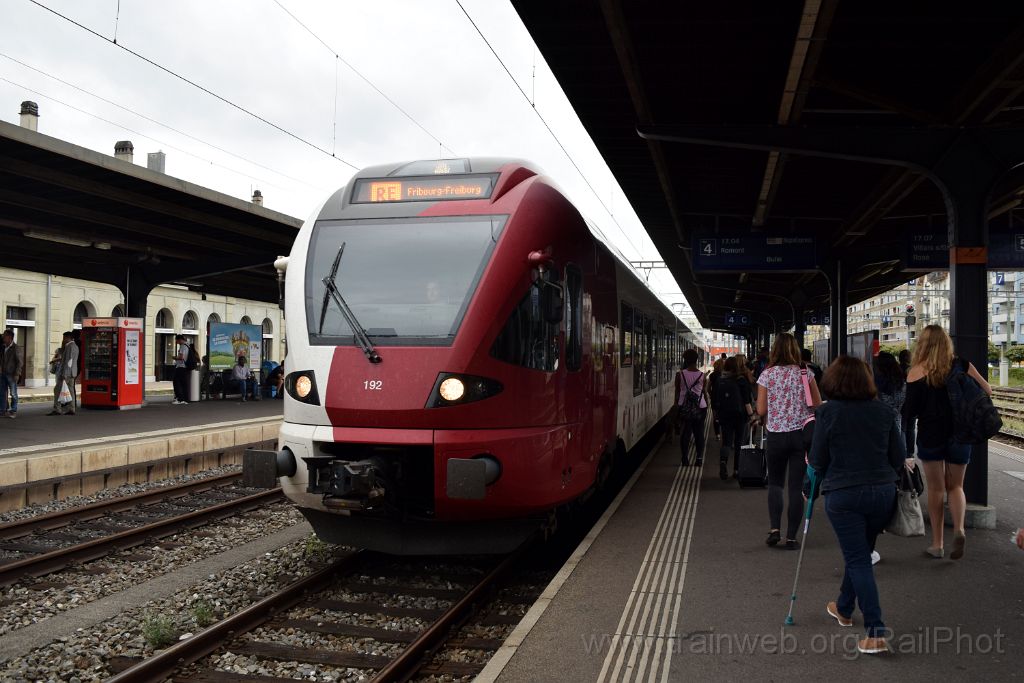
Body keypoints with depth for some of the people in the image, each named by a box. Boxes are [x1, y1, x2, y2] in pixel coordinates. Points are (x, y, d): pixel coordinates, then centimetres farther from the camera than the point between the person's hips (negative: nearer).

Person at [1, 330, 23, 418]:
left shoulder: (15, 348, -8)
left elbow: (20, 362, -11)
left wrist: (17, 374, -15)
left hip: (11, 374, -6)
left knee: (13, 393, 1)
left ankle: (13, 411, 8)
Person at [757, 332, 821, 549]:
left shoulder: (766, 375, -4)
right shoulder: (806, 374, -1)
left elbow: (761, 410, -4)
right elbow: (817, 405, 4)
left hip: (776, 435, 0)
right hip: (801, 434, 1)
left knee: (775, 482, 15)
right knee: (796, 486, 5)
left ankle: (774, 528, 1)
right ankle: (791, 537, 6)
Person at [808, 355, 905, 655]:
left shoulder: (828, 412, -10)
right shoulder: (884, 411, 1)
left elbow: (818, 460, -6)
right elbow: (899, 456, 6)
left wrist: (812, 463, 17)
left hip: (843, 494, -4)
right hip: (883, 492, 5)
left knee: (858, 560, 1)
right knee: (860, 553, 22)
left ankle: (875, 633, -6)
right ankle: (844, 608, 42)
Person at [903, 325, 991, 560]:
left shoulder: (916, 372, -10)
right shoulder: (961, 365, -4)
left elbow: (909, 412, -10)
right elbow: (987, 390, 1)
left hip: (930, 436, -2)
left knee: (935, 489, 10)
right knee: (955, 486, 16)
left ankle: (937, 544, 13)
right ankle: (959, 529, -8)